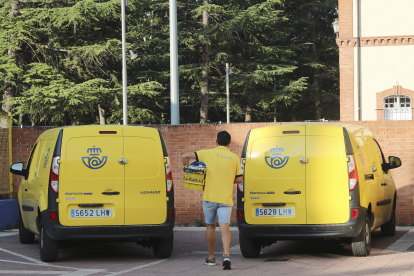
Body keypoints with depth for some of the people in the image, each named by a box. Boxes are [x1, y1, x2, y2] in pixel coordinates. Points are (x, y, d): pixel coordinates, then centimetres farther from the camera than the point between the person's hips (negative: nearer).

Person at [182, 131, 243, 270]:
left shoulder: (209, 154, 0)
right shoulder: (234, 158, 4)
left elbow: (185, 156, -3)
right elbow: (239, 179, 6)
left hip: (209, 197, 0)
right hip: (225, 198, 0)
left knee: (210, 226, 17)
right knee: (224, 227, -8)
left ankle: (211, 257, 26)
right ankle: (226, 255, -30)